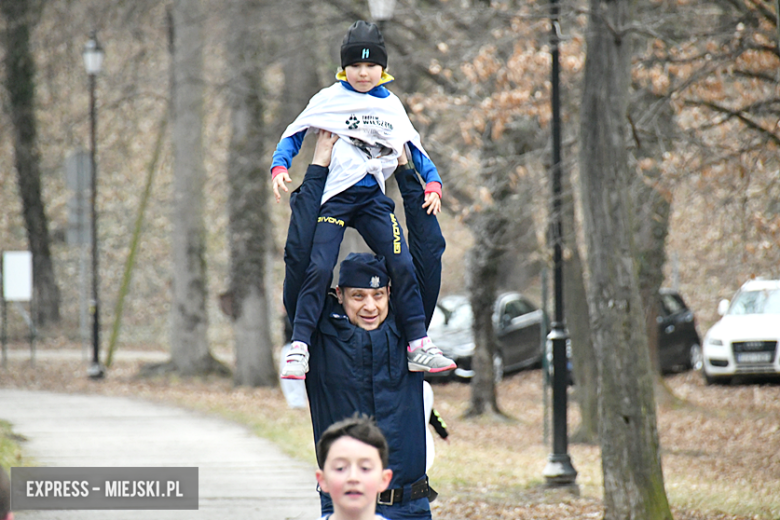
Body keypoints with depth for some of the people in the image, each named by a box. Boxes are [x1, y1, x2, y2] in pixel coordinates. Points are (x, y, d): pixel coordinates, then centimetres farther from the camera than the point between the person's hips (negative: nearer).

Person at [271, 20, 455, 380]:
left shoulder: (391, 105, 13)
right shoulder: (329, 99, 3)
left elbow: (413, 146, 22)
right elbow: (294, 134, 7)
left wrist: (432, 182, 8)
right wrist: (280, 166, -10)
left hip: (374, 198, 3)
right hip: (335, 195, -3)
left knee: (402, 265, -7)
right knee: (319, 268, -15)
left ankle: (419, 347, 0)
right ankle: (298, 349, -10)